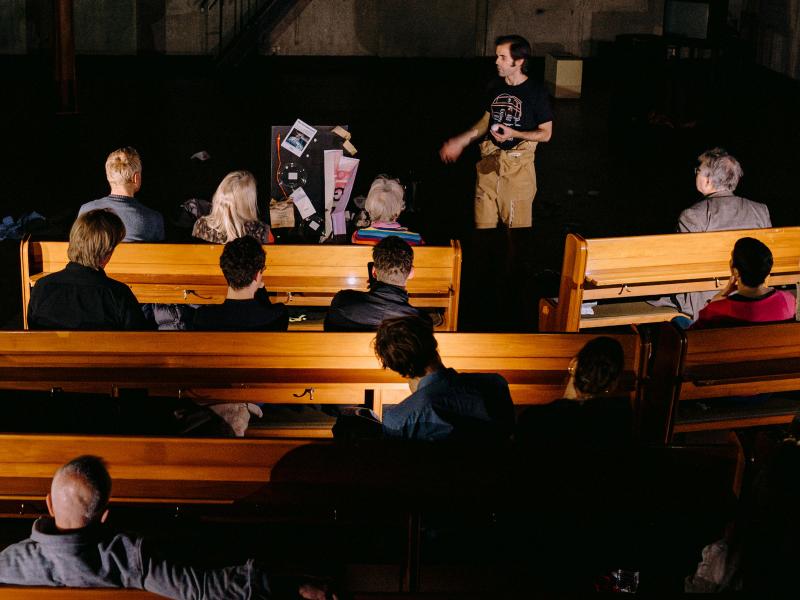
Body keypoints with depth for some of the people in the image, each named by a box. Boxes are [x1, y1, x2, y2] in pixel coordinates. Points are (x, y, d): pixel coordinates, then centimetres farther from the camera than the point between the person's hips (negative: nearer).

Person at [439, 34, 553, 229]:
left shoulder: (536, 93, -11)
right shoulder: (497, 88, 6)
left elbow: (546, 133, -7)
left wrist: (514, 134, -21)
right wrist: (461, 142, 11)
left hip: (518, 164, -5)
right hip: (490, 161, 5)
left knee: (517, 227, 3)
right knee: (483, 224, 10)